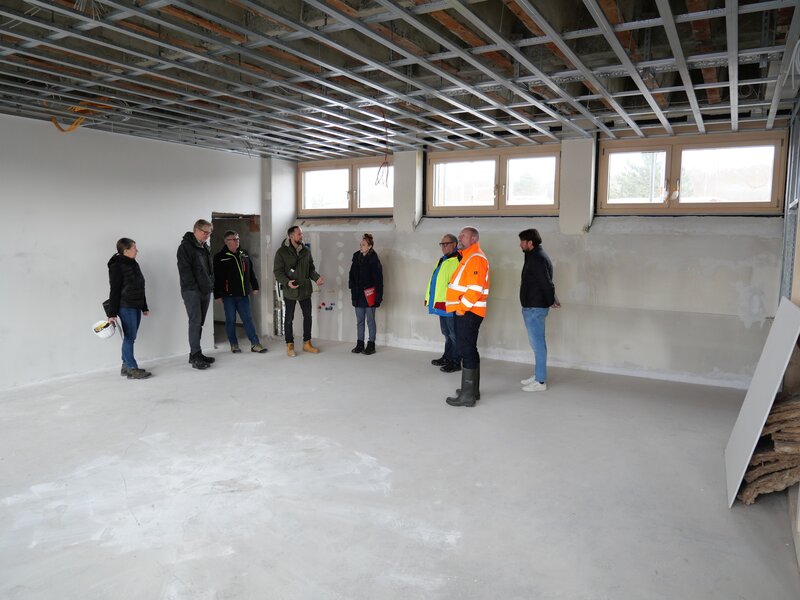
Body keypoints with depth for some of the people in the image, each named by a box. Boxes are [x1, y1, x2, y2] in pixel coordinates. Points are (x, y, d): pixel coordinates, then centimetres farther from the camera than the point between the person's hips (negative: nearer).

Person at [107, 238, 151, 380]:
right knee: (129, 337, -6)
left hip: (136, 306, 8)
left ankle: (125, 366, 20)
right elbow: (114, 290, -14)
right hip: (125, 307, -8)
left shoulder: (134, 264, 14)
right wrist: (112, 313, -15)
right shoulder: (116, 266, -11)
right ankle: (132, 369, -1)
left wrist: (144, 307, 23)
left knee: (130, 337, 12)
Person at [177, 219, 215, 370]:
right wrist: (194, 286, -16)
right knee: (195, 322, -11)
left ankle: (196, 354, 16)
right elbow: (184, 269, -14)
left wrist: (210, 285, 12)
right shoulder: (186, 246, -8)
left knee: (199, 323, 10)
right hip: (191, 291, -8)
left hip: (205, 290, 8)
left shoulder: (205, 247, 17)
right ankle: (195, 356, -10)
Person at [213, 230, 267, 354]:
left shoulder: (244, 254, 11)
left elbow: (251, 272, 17)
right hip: (228, 295, -4)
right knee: (231, 321, 6)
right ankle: (234, 344, 18)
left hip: (243, 294, 4)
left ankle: (255, 344, 8)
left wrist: (255, 287, 13)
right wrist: (217, 295, -10)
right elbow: (216, 278, -7)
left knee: (248, 319, 6)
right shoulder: (220, 257, -5)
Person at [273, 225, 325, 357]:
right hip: (290, 291, -4)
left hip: (305, 290, 4)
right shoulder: (282, 252, -7)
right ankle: (290, 345, 18)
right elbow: (278, 271, -9)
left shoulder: (306, 251, 6)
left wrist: (317, 277, -8)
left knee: (307, 316, 10)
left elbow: (311, 269, 11)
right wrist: (287, 282, -26)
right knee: (289, 318, 6)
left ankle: (307, 343, 24)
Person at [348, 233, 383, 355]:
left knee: (370, 320, 3)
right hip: (358, 295, 6)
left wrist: (378, 295, -16)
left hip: (369, 295, -6)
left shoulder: (374, 259, -11)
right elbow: (352, 274, 14)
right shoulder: (356, 257, 6)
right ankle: (359, 344, 19)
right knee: (359, 321, 11)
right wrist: (352, 289, 9)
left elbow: (378, 278, -13)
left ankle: (371, 345, 12)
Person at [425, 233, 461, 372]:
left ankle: (455, 362, 7)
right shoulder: (442, 260, 19)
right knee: (446, 333, 19)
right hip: (441, 303, 10)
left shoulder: (458, 260, -13)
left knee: (453, 334, -1)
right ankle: (447, 357, 31)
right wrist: (429, 297, 22)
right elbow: (434, 280, 25)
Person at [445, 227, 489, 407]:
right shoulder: (468, 257, 20)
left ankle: (467, 396, -5)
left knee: (466, 351, -9)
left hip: (468, 312, -11)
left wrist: (462, 308, -17)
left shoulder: (476, 258, -13)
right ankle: (473, 390, 25)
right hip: (465, 311, 11)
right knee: (469, 350, 15)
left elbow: (475, 289, -22)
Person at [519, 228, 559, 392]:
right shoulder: (535, 256, 15)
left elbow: (547, 283, -22)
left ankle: (540, 381, 2)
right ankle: (538, 375, 27)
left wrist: (551, 302, -12)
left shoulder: (537, 259, -18)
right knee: (536, 343, 16)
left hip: (535, 308, -10)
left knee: (538, 343, -5)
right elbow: (546, 282, 16)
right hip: (532, 306, 10)